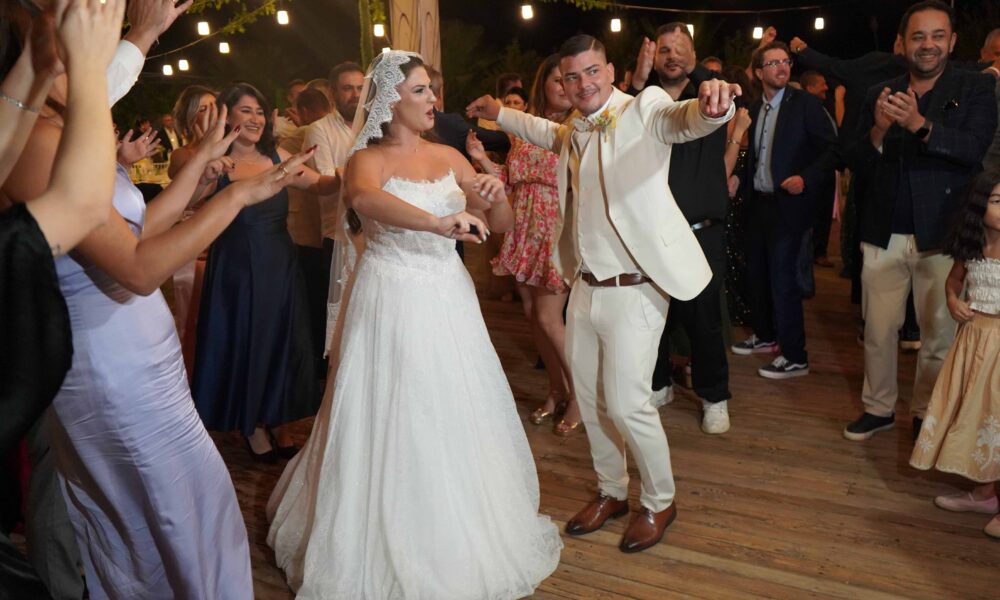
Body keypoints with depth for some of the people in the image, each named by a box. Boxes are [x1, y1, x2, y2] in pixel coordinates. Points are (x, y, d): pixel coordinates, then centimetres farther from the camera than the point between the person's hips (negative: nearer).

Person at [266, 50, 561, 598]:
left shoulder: (448, 157, 8)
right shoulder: (368, 159, -8)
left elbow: (502, 223, 7)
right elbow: (365, 199, -33)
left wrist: (494, 194, -15)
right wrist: (438, 221, -48)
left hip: (449, 299, 5)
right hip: (393, 301, -5)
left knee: (457, 416, 12)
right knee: (395, 422, 3)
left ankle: (461, 535, 33)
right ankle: (396, 547, 23)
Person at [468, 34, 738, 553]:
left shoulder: (644, 109, -12)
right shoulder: (573, 130, 11)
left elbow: (685, 119, -33)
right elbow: (546, 132, 35)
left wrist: (713, 104, -54)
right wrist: (498, 113, 39)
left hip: (633, 290, -8)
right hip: (585, 287, 8)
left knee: (627, 402, -4)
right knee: (589, 398, 16)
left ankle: (659, 502, 22)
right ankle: (610, 492, 38)